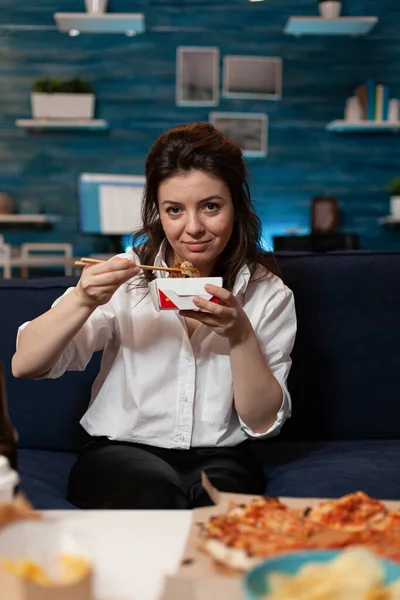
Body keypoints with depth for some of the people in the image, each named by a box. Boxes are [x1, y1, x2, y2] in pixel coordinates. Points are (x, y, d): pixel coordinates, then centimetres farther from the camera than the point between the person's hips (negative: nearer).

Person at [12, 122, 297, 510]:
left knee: (220, 494, -32)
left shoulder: (268, 294, 0)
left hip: (219, 458, 1)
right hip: (120, 452, 0)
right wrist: (83, 300, -25)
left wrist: (240, 334, -19)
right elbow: (25, 365, -8)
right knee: (157, 492, -32)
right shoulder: (127, 277, -2)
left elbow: (264, 423, -3)